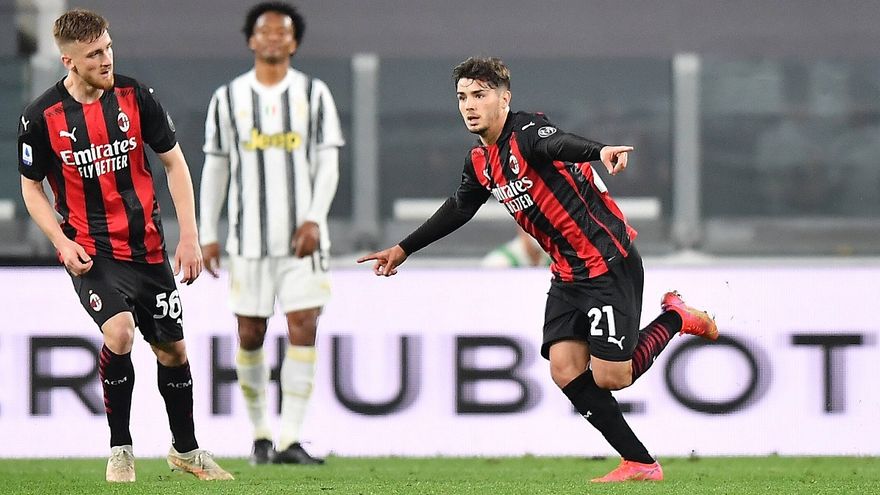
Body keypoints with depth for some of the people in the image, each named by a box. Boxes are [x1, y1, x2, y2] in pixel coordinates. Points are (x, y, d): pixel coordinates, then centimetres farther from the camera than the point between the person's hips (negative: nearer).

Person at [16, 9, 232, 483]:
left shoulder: (135, 96, -6)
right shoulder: (42, 117, -10)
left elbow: (174, 162, 4)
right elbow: (31, 187, 3)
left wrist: (189, 235, -2)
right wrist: (63, 243, -12)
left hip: (148, 246, 3)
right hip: (91, 251, -3)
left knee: (173, 350, 9)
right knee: (119, 331, -26)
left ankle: (185, 449, 31)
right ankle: (120, 451, -8)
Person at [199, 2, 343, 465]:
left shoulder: (314, 95, 4)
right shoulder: (228, 97, 6)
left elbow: (328, 163, 1)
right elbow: (215, 167, 9)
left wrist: (314, 219, -12)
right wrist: (207, 235, 5)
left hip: (302, 236, -1)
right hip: (249, 237, 1)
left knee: (303, 330, -10)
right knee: (250, 335, 3)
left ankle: (289, 440, -10)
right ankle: (260, 433, 20)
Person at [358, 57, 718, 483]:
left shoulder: (526, 133, -18)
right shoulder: (480, 161, 9)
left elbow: (560, 144, -41)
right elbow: (459, 209, 28)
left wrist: (601, 151, -64)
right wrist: (403, 250, 36)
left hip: (609, 263, -8)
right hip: (568, 273, 8)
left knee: (610, 377, -10)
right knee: (565, 371, -5)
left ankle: (675, 319, 16)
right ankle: (640, 464, 1)